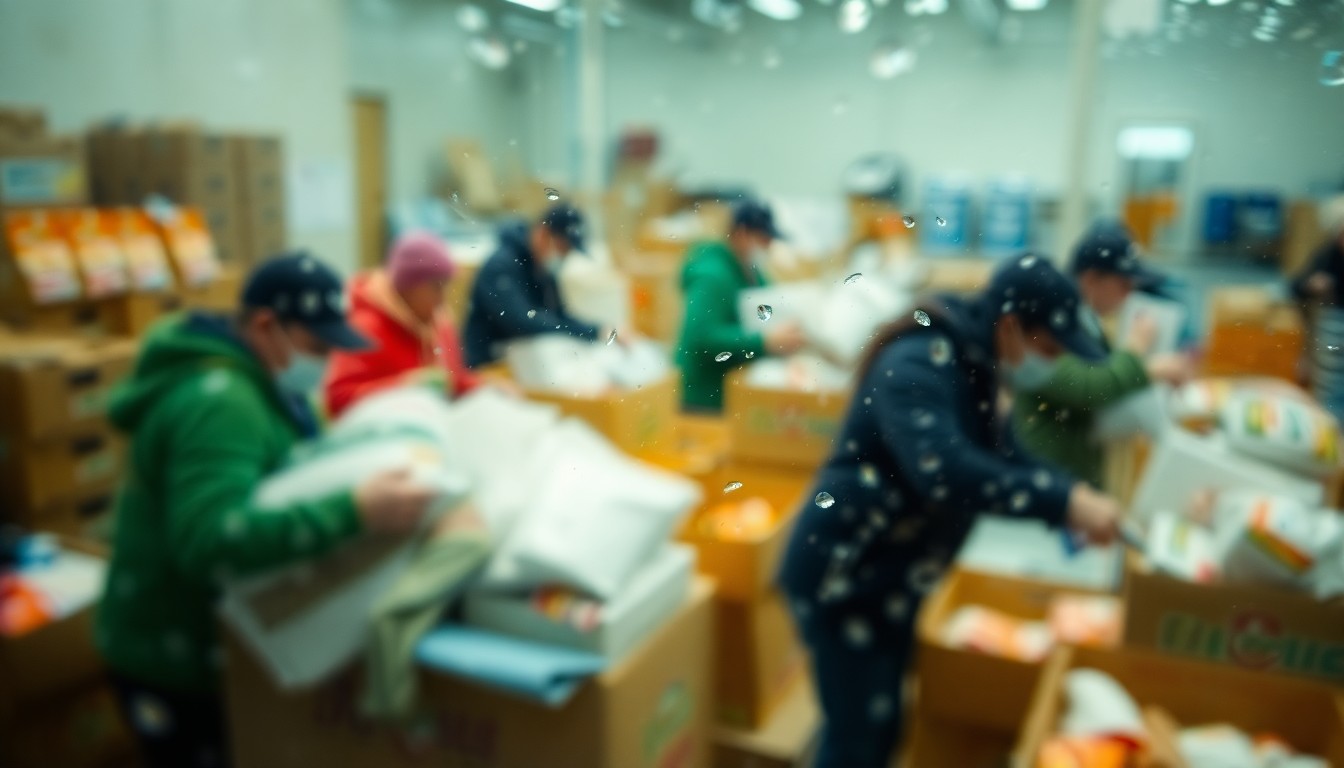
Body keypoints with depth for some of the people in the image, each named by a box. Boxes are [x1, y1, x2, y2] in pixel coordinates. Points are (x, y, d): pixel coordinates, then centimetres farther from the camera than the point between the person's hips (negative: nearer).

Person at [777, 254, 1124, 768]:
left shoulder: (972, 366, 6)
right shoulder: (918, 364, -23)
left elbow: (1000, 456, 17)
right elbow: (943, 469, -39)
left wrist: (1074, 497, 1)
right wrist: (1062, 502, -37)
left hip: (894, 581, 9)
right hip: (843, 578, -9)